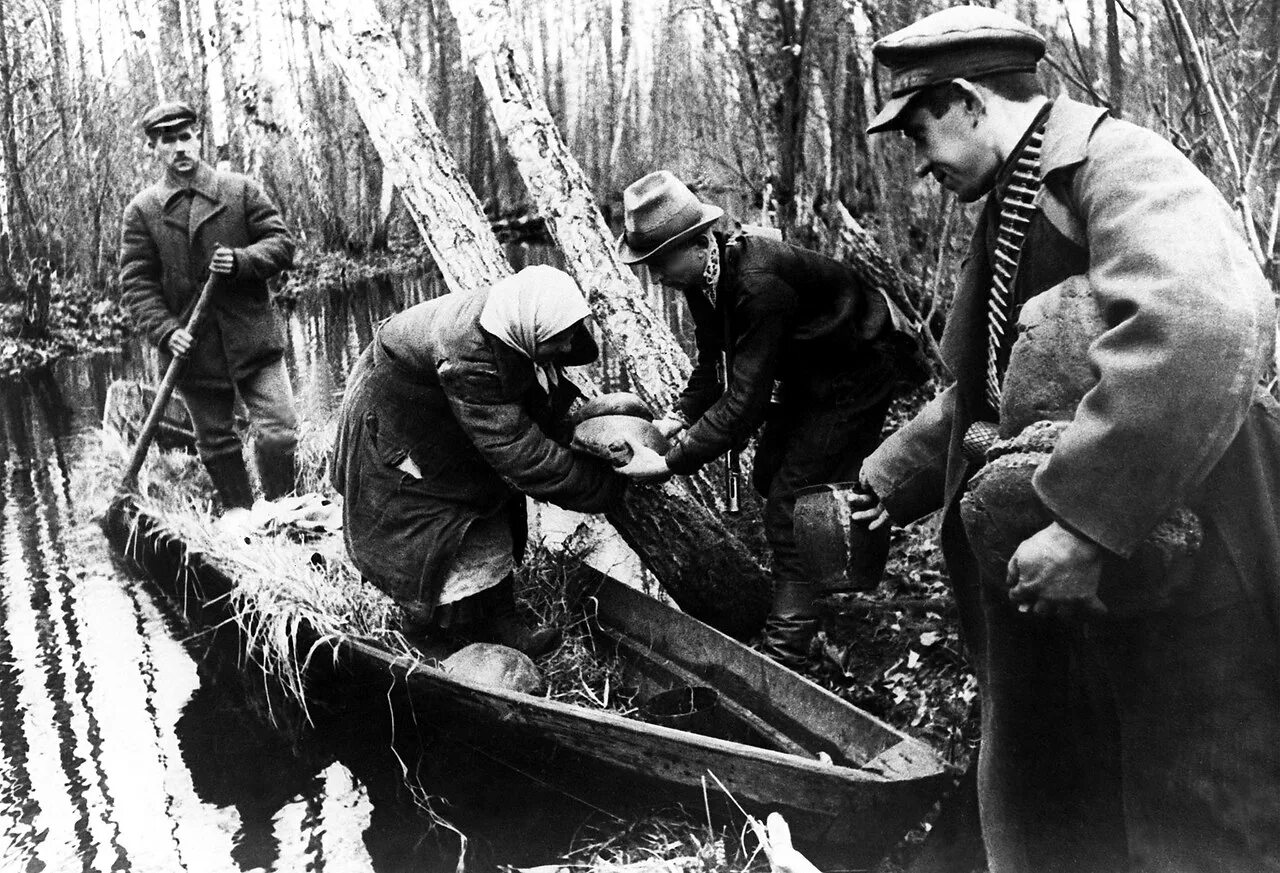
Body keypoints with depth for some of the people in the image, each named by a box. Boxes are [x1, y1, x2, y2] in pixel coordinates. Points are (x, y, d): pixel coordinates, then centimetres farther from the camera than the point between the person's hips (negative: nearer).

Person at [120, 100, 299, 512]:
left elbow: (282, 243, 2)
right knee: (216, 445, 12)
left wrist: (242, 260, -17)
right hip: (193, 350, 1)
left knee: (279, 435, -7)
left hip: (253, 339, -1)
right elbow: (135, 284, 1)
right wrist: (166, 331, -14)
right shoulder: (142, 210, 3)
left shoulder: (241, 190, 4)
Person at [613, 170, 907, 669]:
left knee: (789, 509, -10)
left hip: (851, 386, -9)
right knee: (768, 479, 19)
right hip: (804, 379, 9)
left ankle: (784, 655, 0)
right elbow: (712, 366, 3)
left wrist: (669, 464, -34)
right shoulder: (704, 278, -8)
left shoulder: (760, 286, -37)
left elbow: (745, 399, -37)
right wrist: (677, 417, -13)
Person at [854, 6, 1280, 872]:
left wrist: (1086, 521, -35)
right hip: (1061, 587, 9)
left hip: (1183, 587, -9)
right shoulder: (1009, 210, 14)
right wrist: (891, 479, 22)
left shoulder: (1116, 165, -15)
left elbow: (1204, 323, -35)